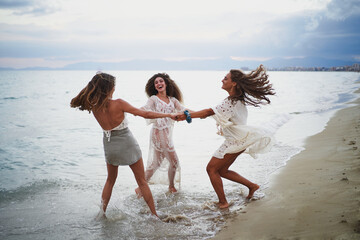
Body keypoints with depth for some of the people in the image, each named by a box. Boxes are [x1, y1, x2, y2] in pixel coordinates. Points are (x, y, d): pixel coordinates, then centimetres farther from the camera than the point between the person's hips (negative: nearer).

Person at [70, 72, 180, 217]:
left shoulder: (94, 107, -8)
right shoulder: (118, 104, -22)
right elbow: (145, 114, -19)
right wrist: (168, 115, -10)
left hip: (109, 144, 4)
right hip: (126, 143, -4)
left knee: (110, 180, 25)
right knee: (142, 181, 9)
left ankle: (102, 212, 28)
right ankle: (154, 214, 14)